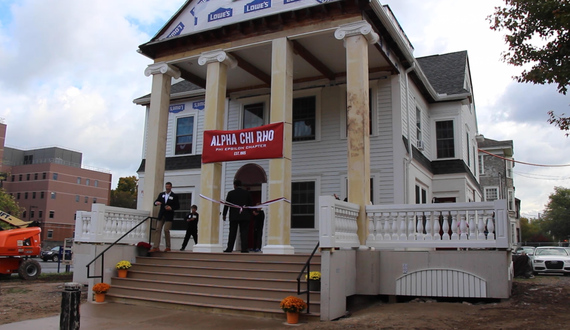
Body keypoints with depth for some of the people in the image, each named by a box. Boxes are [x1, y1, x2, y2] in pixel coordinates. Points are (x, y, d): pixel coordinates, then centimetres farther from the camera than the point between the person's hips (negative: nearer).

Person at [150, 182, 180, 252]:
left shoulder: (174, 196, 4)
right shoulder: (161, 194, 14)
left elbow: (178, 206, 2)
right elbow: (155, 202, 10)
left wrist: (171, 208, -16)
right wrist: (156, 203, -13)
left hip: (169, 216, -4)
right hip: (161, 215, 4)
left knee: (166, 230, -8)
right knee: (157, 230, -4)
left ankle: (168, 247, 3)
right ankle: (156, 247, -5)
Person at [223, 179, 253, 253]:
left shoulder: (231, 193, 0)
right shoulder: (247, 193, 4)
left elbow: (226, 204, 1)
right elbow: (250, 204, 6)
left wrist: (224, 214, 9)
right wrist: (249, 213, 17)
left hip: (233, 216, 0)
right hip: (245, 216, 0)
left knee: (232, 233, 4)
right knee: (244, 232, 1)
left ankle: (229, 248, 3)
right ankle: (244, 249, -5)